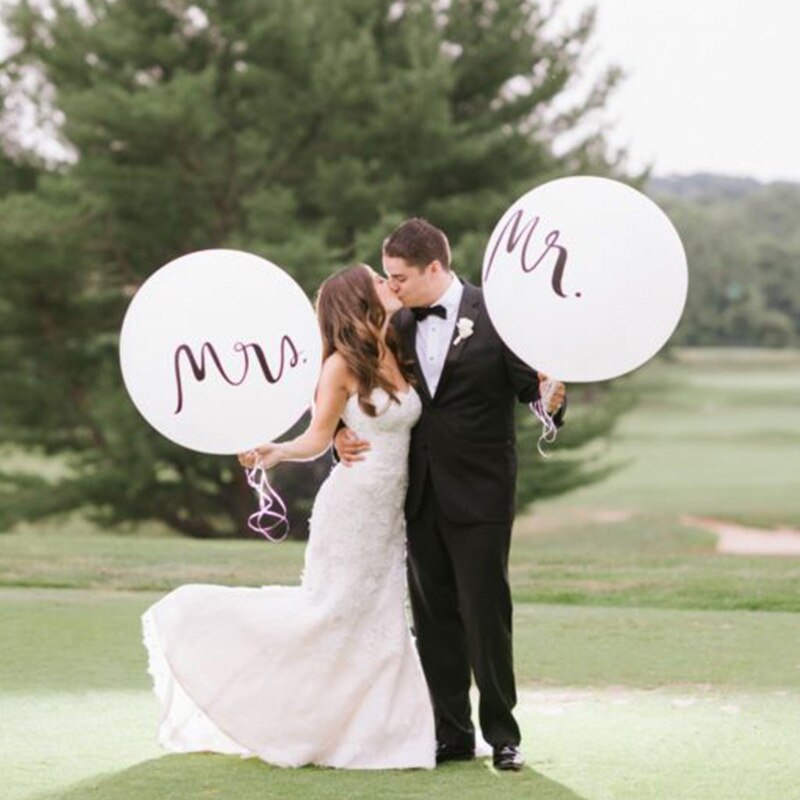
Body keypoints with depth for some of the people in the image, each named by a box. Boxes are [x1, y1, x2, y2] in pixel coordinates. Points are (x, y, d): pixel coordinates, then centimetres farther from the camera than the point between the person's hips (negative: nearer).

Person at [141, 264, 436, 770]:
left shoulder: (398, 357, 7)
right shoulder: (343, 365, -11)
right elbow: (318, 438, -7)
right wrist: (274, 453, -27)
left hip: (389, 513, 7)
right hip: (352, 506, -7)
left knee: (380, 626, 6)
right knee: (325, 613, -4)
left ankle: (370, 738, 14)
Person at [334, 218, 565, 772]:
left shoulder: (494, 317, -7)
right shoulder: (397, 328, 8)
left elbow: (532, 383, -9)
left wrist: (551, 399, -32)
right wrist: (344, 434, -4)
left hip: (478, 495, -5)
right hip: (421, 495, 5)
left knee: (485, 613, -3)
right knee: (435, 619, 9)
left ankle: (501, 732, 7)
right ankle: (452, 735, 16)